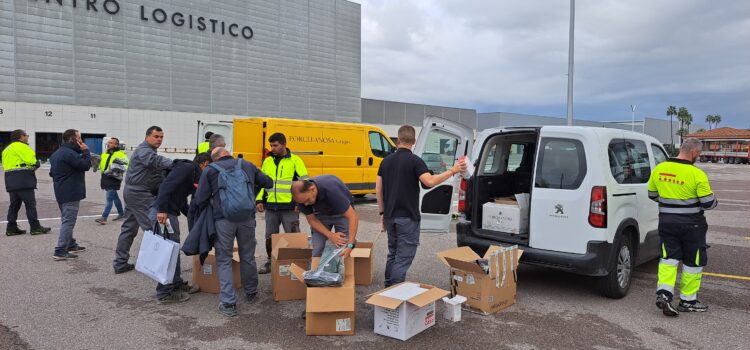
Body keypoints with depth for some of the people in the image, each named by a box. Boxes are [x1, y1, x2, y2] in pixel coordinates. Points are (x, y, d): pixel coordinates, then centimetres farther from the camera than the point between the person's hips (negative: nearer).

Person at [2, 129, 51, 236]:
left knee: (14, 204, 12)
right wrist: (36, 163, 4)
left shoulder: (7, 149, 22)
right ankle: (35, 227, -6)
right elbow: (31, 160, -19)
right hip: (22, 179, -9)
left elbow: (6, 164, 16)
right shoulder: (21, 146, -8)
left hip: (10, 180, 9)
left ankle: (11, 228, 13)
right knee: (30, 203, -6)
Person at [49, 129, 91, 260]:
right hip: (71, 193, -11)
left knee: (67, 220, 19)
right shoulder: (69, 153, -19)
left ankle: (71, 245, 29)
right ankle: (60, 251, -9)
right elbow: (86, 165, -19)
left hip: (61, 192, 11)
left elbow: (52, 172, 21)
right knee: (68, 221, -8)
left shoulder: (57, 153, 15)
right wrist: (85, 151, -9)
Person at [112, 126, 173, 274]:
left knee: (129, 228, 14)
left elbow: (158, 174, 11)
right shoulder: (144, 150, -12)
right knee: (152, 227, -9)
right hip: (139, 194, -11)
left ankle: (120, 263, 21)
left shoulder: (148, 151, 21)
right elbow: (156, 160, -35)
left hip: (132, 192, 11)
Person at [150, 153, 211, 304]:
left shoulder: (193, 174, 21)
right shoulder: (187, 167, -8)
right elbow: (166, 185, -21)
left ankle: (176, 284, 31)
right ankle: (164, 293, 4)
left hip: (170, 213, 10)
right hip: (162, 213, -10)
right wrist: (162, 210, -27)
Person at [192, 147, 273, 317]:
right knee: (248, 257, 18)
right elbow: (268, 183, 22)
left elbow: (199, 201, 2)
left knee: (224, 260, 10)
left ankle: (228, 303, 6)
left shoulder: (209, 170, 6)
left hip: (223, 219, -2)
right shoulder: (247, 165, 13)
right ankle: (251, 293, 36)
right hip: (247, 218, 2)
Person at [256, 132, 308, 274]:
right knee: (270, 236, 13)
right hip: (270, 207, 5)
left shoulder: (295, 161, -3)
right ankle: (271, 262, 29)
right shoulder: (267, 162, 11)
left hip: (289, 207, -5)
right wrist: (259, 200, 8)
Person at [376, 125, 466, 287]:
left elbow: (378, 189, 7)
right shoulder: (415, 160, -11)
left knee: (393, 253, 19)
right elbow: (430, 181, -26)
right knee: (404, 257, 0)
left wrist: (382, 212, 15)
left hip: (390, 216, 6)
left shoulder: (386, 160, 7)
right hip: (407, 217, -6)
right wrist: (452, 170, -20)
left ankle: (388, 288, 25)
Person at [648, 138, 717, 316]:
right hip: (691, 225, -4)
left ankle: (664, 293, -7)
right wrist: (715, 201, 10)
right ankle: (688, 300, 20)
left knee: (669, 258, 10)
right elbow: (708, 203, -13)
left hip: (666, 221, 4)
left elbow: (652, 195, 10)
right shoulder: (697, 174, -17)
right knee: (693, 262, 11)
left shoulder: (659, 169, -1)